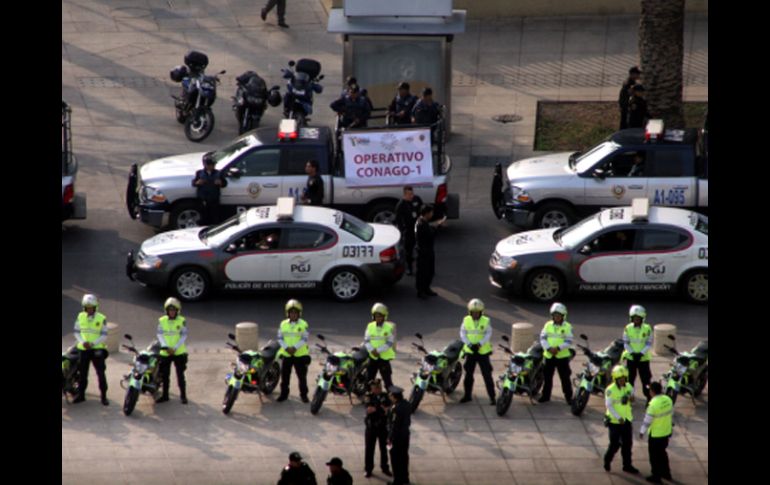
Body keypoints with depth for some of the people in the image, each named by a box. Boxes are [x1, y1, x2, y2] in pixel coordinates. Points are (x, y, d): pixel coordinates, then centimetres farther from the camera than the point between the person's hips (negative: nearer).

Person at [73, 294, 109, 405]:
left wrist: (93, 343, -18)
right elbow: (77, 332, 9)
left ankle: (103, 396, 4)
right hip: (84, 349, 3)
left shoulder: (101, 318, -6)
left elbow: (104, 336, -6)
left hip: (97, 349, -3)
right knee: (82, 373, 11)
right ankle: (81, 395, 22)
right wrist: (82, 342, -9)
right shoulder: (80, 317, 3)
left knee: (101, 373, -3)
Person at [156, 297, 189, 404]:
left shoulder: (181, 321, -3)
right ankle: (165, 395, 21)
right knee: (165, 375, 9)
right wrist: (166, 347, -14)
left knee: (180, 375, 1)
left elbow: (184, 336, -4)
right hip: (165, 353, 2)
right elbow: (160, 335, 0)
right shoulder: (162, 321, 3)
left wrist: (175, 348, -13)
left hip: (179, 353, -2)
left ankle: (183, 395, 11)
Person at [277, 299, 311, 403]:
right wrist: (286, 348, -13)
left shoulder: (303, 324, -5)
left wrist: (295, 347, -20)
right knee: (285, 375, 8)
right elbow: (280, 338, 2)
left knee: (302, 376, 3)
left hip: (300, 354, -3)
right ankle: (284, 394, 20)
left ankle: (303, 394, 13)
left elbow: (305, 339, -9)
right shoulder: (283, 324, 3)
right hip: (286, 354, 3)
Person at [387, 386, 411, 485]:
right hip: (405, 434, 9)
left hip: (397, 436, -9)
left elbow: (394, 425, -23)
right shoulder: (406, 404, -1)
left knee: (395, 458, 5)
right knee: (404, 456, 20)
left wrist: (390, 438, -16)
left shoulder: (396, 408, -27)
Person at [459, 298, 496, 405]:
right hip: (469, 351, 3)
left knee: (487, 374, -3)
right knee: (468, 374, 11)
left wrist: (479, 344, -22)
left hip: (483, 351, -3)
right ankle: (467, 395, 23)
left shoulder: (486, 321, -6)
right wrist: (469, 344, -15)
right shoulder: (466, 320, 0)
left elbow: (488, 334, -9)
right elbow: (463, 333, 0)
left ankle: (492, 397, 2)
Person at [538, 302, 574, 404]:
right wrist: (549, 348, -15)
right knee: (547, 377, 10)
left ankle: (568, 396, 8)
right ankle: (546, 395, 21)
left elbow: (569, 341, -9)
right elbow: (543, 338, 1)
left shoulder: (567, 327, -4)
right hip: (549, 355, 3)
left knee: (565, 377, 0)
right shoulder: (548, 325, 5)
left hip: (562, 356, -3)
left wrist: (558, 348, -22)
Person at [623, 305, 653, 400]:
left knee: (646, 379, 0)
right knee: (630, 378, 9)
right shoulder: (628, 328, -3)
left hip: (643, 358, -2)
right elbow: (626, 343, -1)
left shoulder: (647, 329, -8)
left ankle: (649, 398, 10)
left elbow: (649, 344, -6)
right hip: (631, 358, 2)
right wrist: (632, 353, -15)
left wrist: (641, 353, -18)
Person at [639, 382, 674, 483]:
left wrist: (642, 432, -7)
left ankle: (656, 476, 16)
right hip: (666, 432, 7)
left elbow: (647, 420, -19)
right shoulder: (668, 400, -5)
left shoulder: (653, 404, -25)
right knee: (662, 452, 24)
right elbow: (671, 414, 8)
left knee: (654, 455, 8)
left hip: (655, 434, -7)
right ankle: (666, 473, 34)